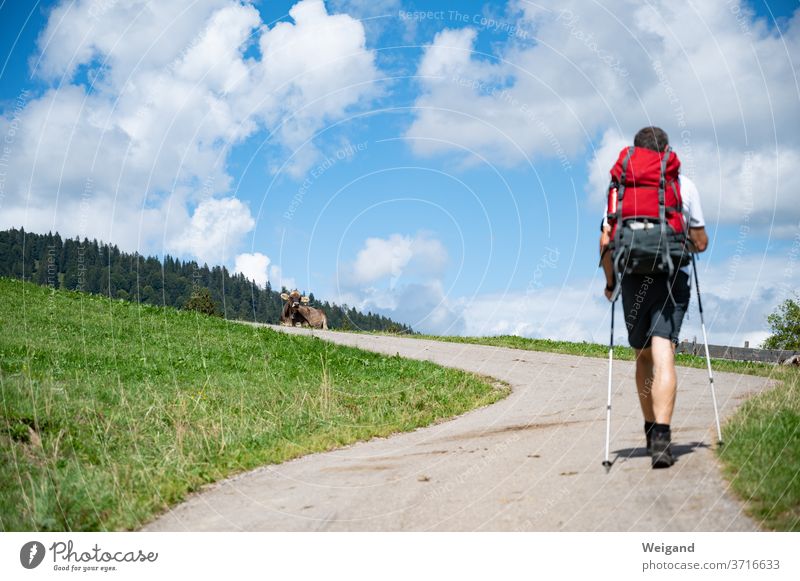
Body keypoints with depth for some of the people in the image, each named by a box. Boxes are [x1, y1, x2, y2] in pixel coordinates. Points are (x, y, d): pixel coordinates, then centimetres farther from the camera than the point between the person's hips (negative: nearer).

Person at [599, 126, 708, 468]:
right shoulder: (684, 185, 7)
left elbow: (605, 241, -1)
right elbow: (700, 243, 11)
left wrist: (610, 281, 12)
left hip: (633, 277, 1)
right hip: (672, 277, -1)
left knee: (643, 357, 17)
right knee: (663, 355, -11)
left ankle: (651, 428, 27)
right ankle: (661, 435, -25)